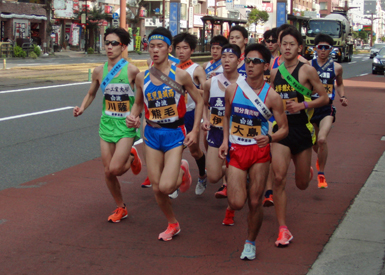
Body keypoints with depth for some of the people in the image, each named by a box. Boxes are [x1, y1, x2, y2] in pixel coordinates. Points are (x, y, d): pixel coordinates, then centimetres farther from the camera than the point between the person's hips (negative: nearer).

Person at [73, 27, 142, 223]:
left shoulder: (131, 70, -11)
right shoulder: (99, 71, 1)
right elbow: (91, 94, 16)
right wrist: (82, 108, -2)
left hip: (126, 125, -4)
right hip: (107, 123, 4)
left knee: (115, 169, -16)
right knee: (108, 172, 5)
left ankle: (131, 157, 19)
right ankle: (120, 209, 26)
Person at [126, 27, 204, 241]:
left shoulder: (180, 75, -8)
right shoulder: (142, 77, 1)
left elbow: (199, 101, 2)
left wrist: (195, 131, -4)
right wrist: (133, 116, -5)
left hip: (175, 134, -4)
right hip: (152, 134, 4)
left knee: (166, 187, -16)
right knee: (157, 188, 6)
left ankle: (182, 172, 19)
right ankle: (173, 225, 29)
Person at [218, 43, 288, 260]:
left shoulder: (271, 96, -9)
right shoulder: (233, 89, -2)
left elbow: (284, 129, -4)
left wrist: (270, 138, -25)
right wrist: (225, 141, 4)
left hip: (260, 152, -2)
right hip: (236, 151, 2)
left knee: (255, 202, 3)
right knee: (237, 204, -7)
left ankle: (251, 243, 27)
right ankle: (244, 184, 30)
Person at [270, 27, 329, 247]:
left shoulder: (307, 70, -6)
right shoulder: (275, 73, 7)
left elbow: (324, 98, -4)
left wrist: (303, 105, -18)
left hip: (302, 129, -2)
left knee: (302, 184, 12)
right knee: (279, 177, -15)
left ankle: (308, 171, 52)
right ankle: (283, 229, -7)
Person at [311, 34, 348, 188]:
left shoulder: (336, 67, 3)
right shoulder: (308, 65, -2)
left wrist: (342, 96, 5)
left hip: (327, 109, -1)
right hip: (310, 107, 1)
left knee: (322, 140, -21)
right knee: (313, 142, 13)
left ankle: (321, 174, -3)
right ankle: (321, 158, 49)